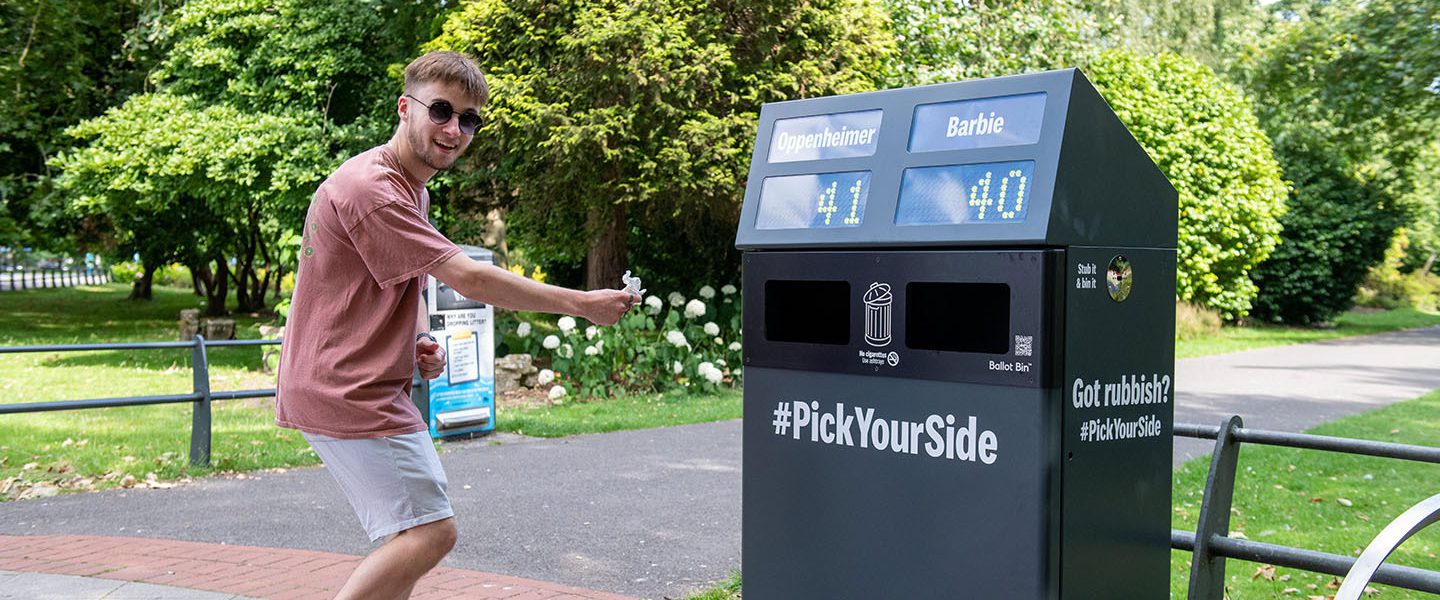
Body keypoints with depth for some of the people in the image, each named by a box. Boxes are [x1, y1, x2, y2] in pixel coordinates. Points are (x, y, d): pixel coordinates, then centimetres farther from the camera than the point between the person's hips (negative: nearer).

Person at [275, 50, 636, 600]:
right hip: (347, 392, -10)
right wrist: (581, 303, -18)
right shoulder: (371, 188, -19)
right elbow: (468, 278, -23)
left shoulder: (412, 187, 15)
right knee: (430, 531, -14)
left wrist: (420, 339, 3)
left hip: (373, 386, 10)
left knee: (416, 530, 14)